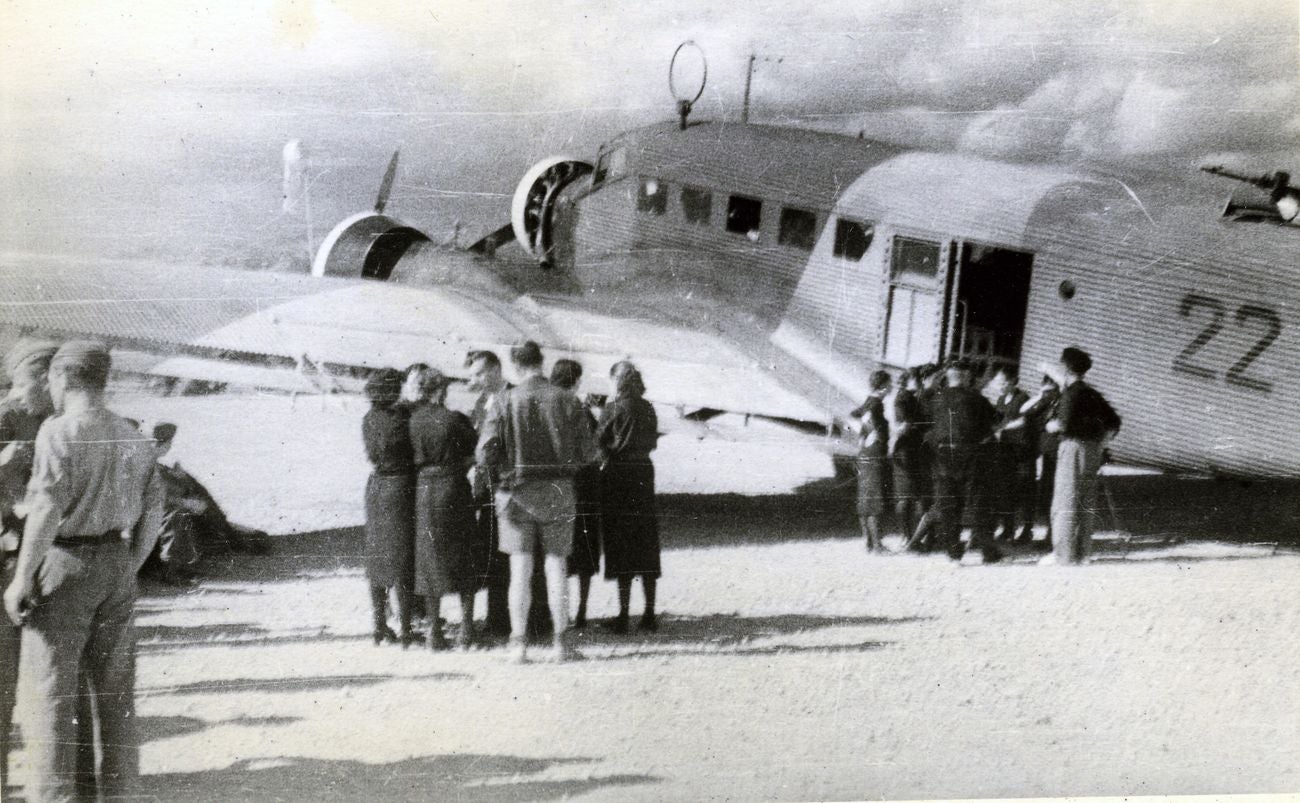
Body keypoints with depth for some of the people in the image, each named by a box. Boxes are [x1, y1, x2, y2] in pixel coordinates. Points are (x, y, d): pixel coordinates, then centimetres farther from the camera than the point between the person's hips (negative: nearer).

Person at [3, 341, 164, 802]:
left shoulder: (59, 430, -11)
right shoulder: (132, 437, 10)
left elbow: (47, 508, -19)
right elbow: (153, 511, 10)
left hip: (68, 561, -7)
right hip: (118, 563, 7)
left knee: (46, 687, -2)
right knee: (115, 685, 11)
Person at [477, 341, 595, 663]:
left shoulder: (504, 401, -6)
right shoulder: (568, 401, -2)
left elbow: (486, 453, -9)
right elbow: (585, 454, -1)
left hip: (516, 491, -1)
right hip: (558, 491, 1)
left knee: (520, 570, 4)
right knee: (556, 567, 6)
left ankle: (518, 642, 4)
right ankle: (561, 642, 7)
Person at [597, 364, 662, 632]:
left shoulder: (614, 408, -10)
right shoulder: (648, 409, 4)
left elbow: (598, 440, -6)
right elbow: (652, 442, 11)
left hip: (618, 473, -4)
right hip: (644, 472, 5)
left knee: (621, 546, -1)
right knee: (646, 546, 10)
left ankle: (624, 614, -2)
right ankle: (649, 613, 12)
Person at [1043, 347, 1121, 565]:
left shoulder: (1071, 393, -10)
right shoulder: (1092, 393, 15)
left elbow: (1065, 423, -20)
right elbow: (1114, 421, 17)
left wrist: (1052, 425, -1)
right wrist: (1101, 442, 17)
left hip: (1075, 447, -8)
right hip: (1093, 449, 8)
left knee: (1066, 504, -5)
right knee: (1086, 504, 11)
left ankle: (1063, 554, -7)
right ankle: (1081, 553, 15)